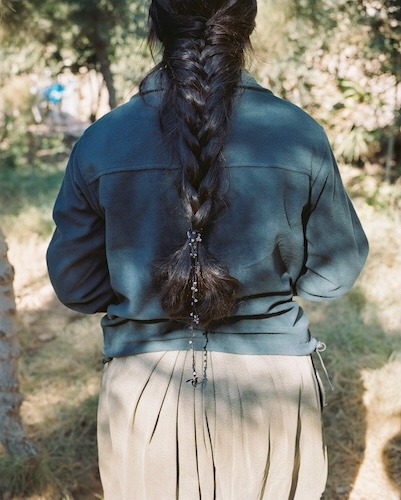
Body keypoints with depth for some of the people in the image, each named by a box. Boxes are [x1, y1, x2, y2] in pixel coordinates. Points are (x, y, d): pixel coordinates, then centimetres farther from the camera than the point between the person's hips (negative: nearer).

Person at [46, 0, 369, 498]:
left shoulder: (99, 143, -9)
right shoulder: (299, 135, -10)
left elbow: (74, 284, -1)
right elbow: (333, 272, 0)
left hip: (144, 397, 1)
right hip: (271, 389, 0)